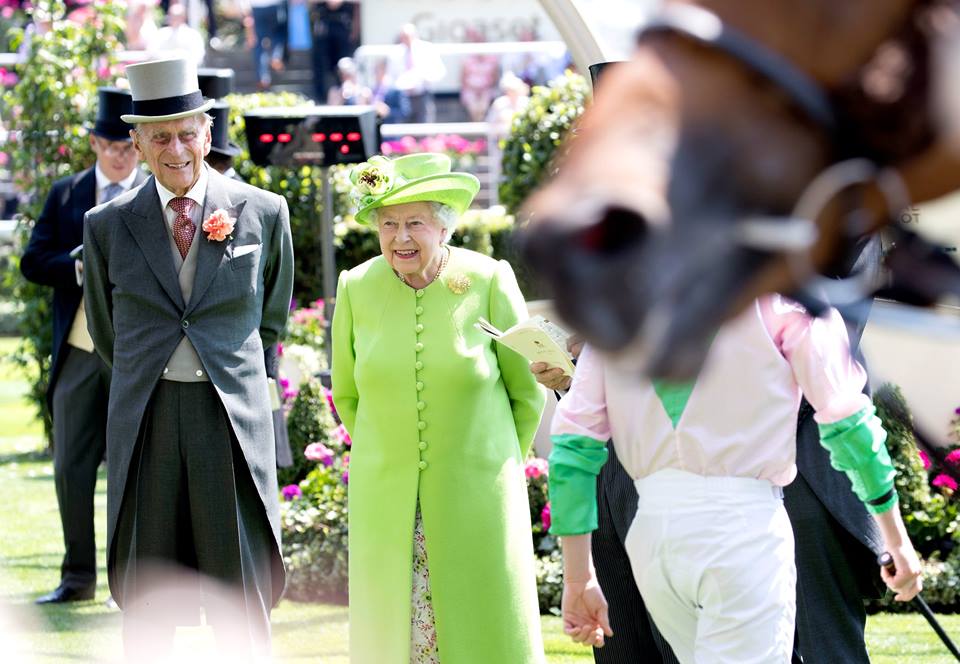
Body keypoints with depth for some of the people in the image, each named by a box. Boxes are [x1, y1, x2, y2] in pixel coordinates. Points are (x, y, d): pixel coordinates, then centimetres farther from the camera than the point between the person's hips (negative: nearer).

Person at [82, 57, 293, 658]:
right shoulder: (108, 227, 4)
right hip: (144, 422, 1)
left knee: (242, 597, -2)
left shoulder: (262, 213, 2)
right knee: (144, 596, 5)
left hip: (234, 418, -1)